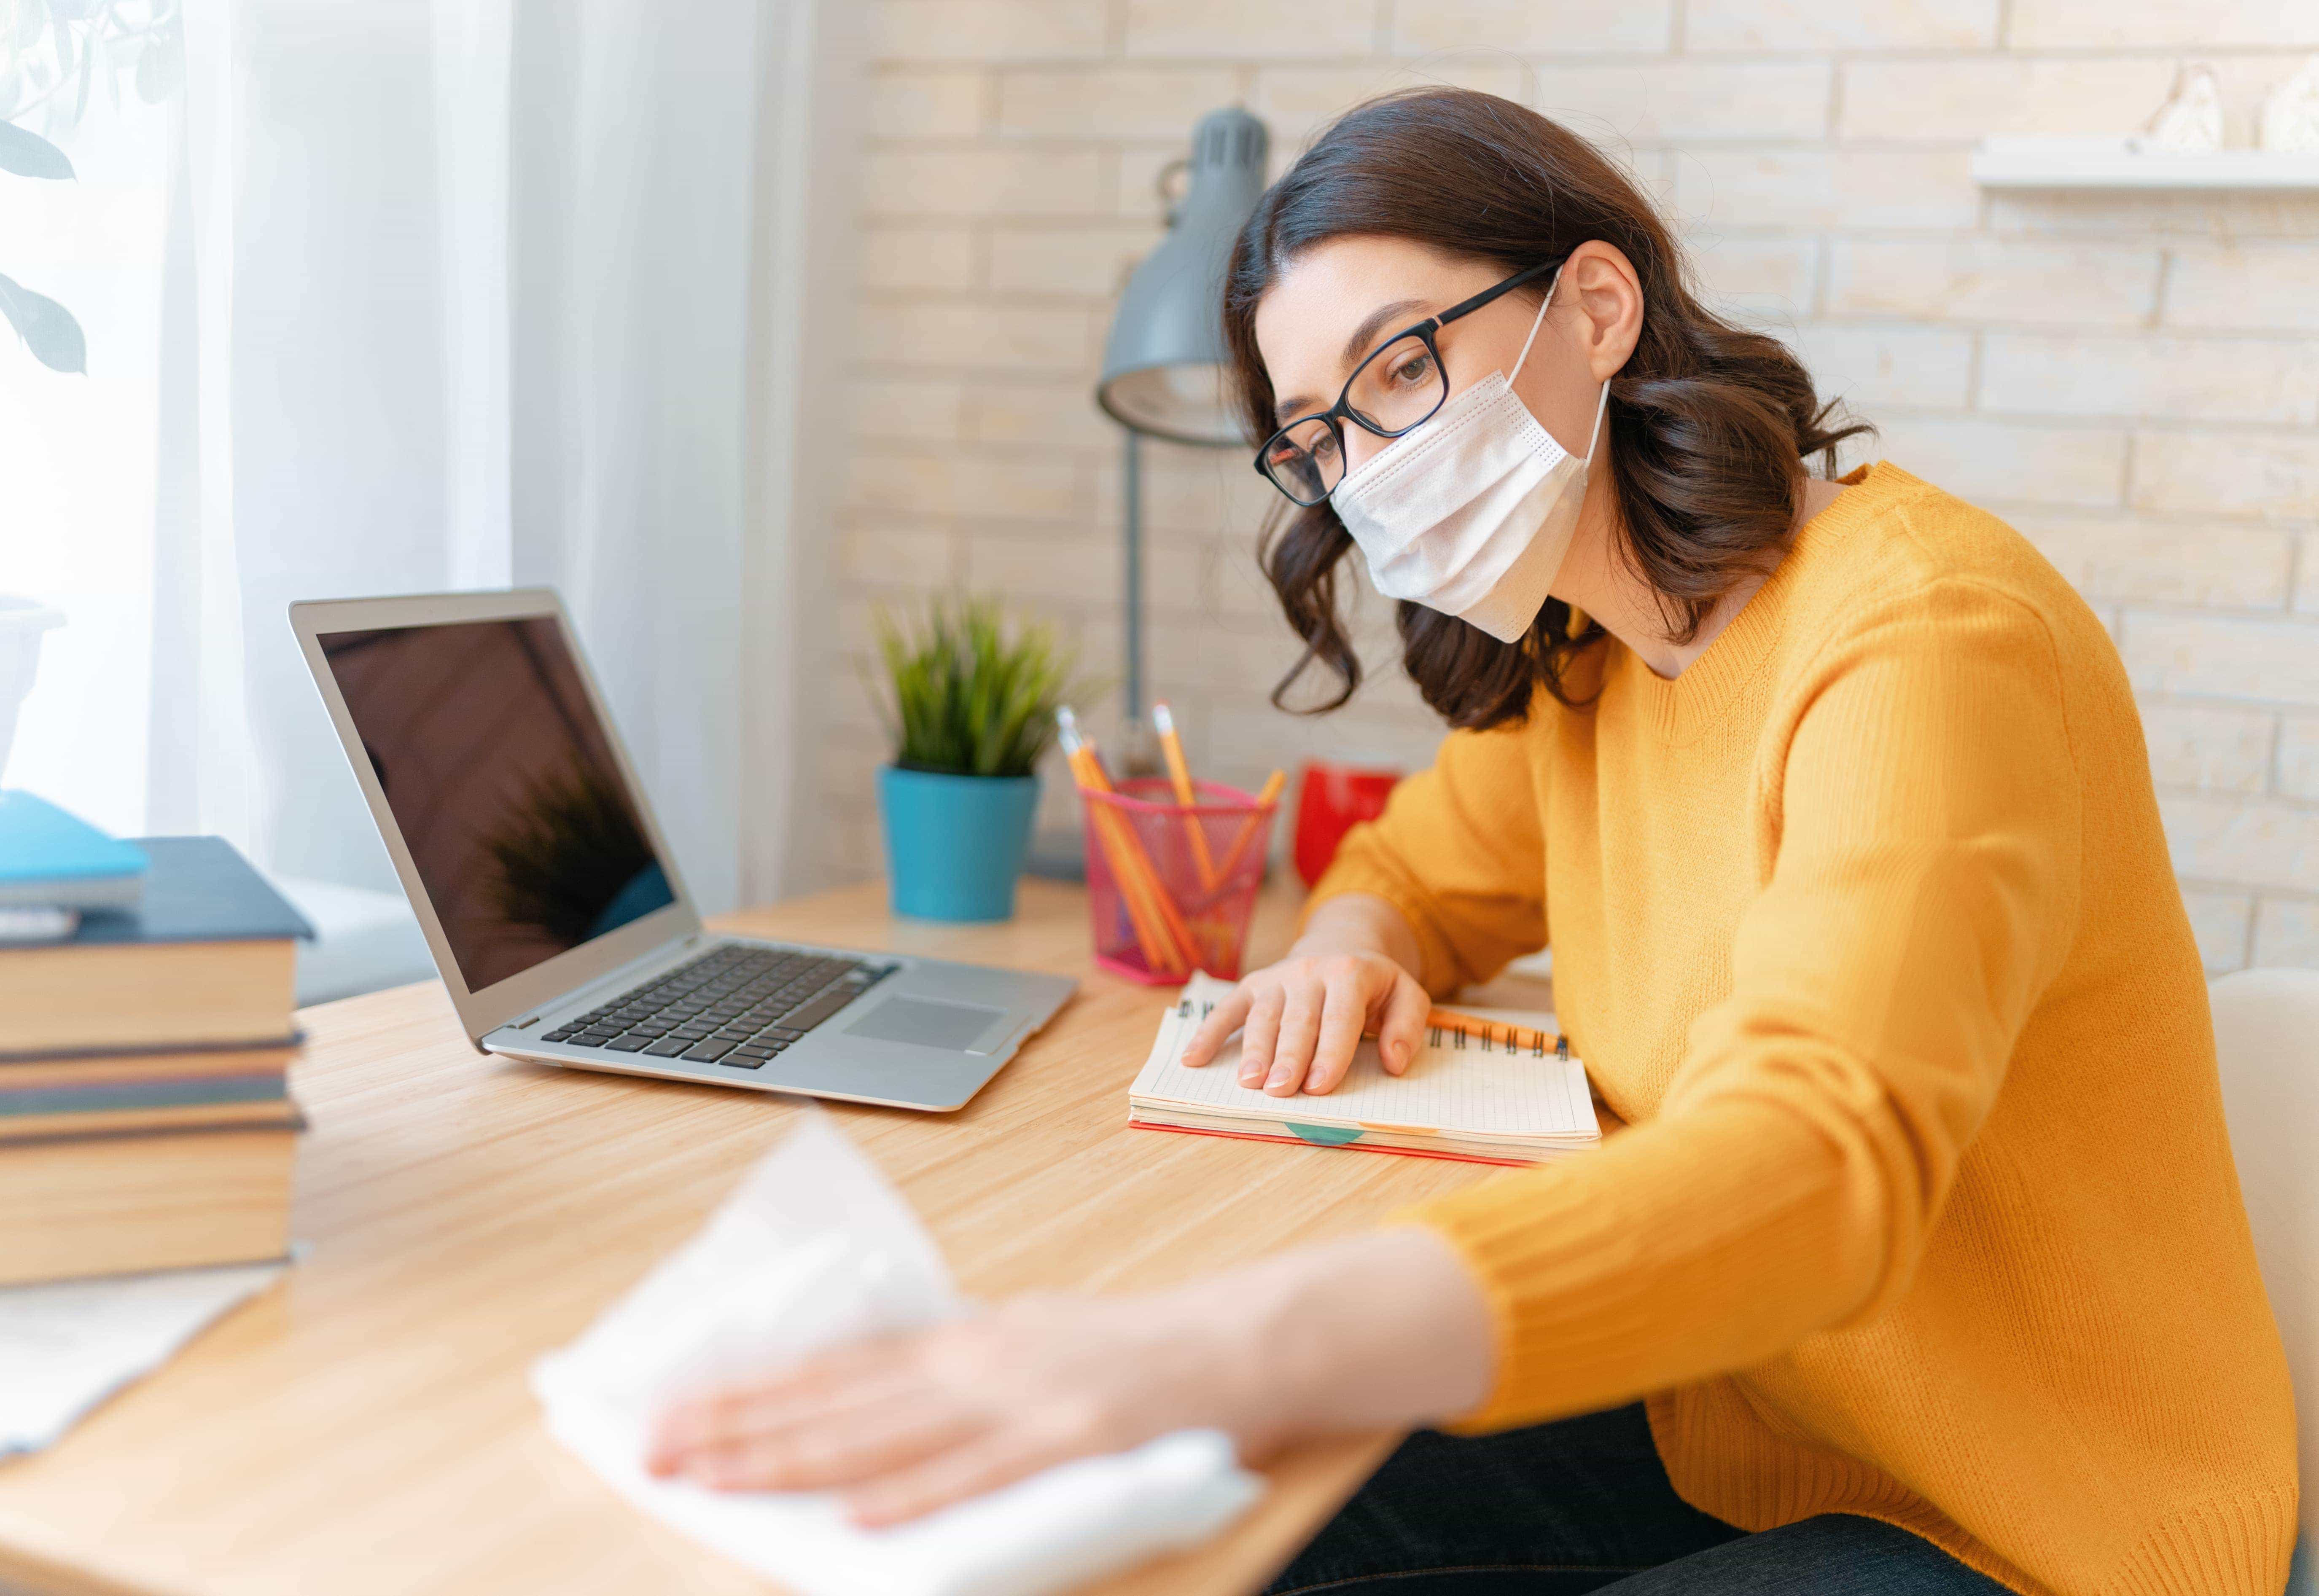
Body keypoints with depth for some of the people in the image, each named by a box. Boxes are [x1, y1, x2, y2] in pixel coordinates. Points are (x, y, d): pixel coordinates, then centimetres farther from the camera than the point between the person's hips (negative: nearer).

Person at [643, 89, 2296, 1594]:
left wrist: (1223, 1347, -54)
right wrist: (1347, 952, -6)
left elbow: (1819, 1167, -40)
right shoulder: (1579, 667, 2)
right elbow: (1425, 866, 20)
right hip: (1721, 1437, 7)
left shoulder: (1928, 642, -24)